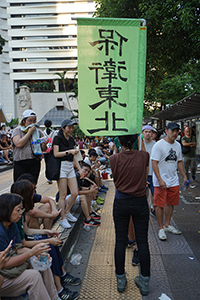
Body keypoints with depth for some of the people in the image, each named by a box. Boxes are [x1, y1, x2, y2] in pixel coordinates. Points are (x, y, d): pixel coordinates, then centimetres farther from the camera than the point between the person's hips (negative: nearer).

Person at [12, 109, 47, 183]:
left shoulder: (38, 132, 14)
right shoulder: (17, 131, 6)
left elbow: (44, 149, 12)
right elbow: (18, 144, -14)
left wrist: (44, 145, -12)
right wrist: (30, 132, -7)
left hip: (35, 164, 2)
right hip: (20, 164, -2)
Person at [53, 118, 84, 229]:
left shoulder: (71, 140, 16)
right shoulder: (58, 138, -4)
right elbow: (56, 154, -14)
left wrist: (79, 168, 15)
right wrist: (69, 151, -23)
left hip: (70, 167, 7)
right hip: (61, 166, -7)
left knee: (75, 193, 4)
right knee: (63, 194, -4)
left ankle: (67, 212, 25)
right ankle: (63, 219, 7)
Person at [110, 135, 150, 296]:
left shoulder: (114, 159, -11)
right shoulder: (144, 156, -8)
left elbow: (115, 179, 4)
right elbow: (144, 179, 7)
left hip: (121, 203, 0)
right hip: (140, 203, 1)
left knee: (120, 241, 12)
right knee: (143, 241, 11)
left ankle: (121, 280, 26)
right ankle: (144, 282, 22)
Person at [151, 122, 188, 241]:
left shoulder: (178, 145, 9)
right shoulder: (159, 145, -13)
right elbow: (154, 163, -16)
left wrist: (184, 176, 12)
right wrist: (160, 180, -22)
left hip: (174, 181, 6)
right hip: (161, 181, -6)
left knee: (171, 204, 14)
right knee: (160, 205, 1)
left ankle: (167, 225, 30)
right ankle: (161, 228, 15)